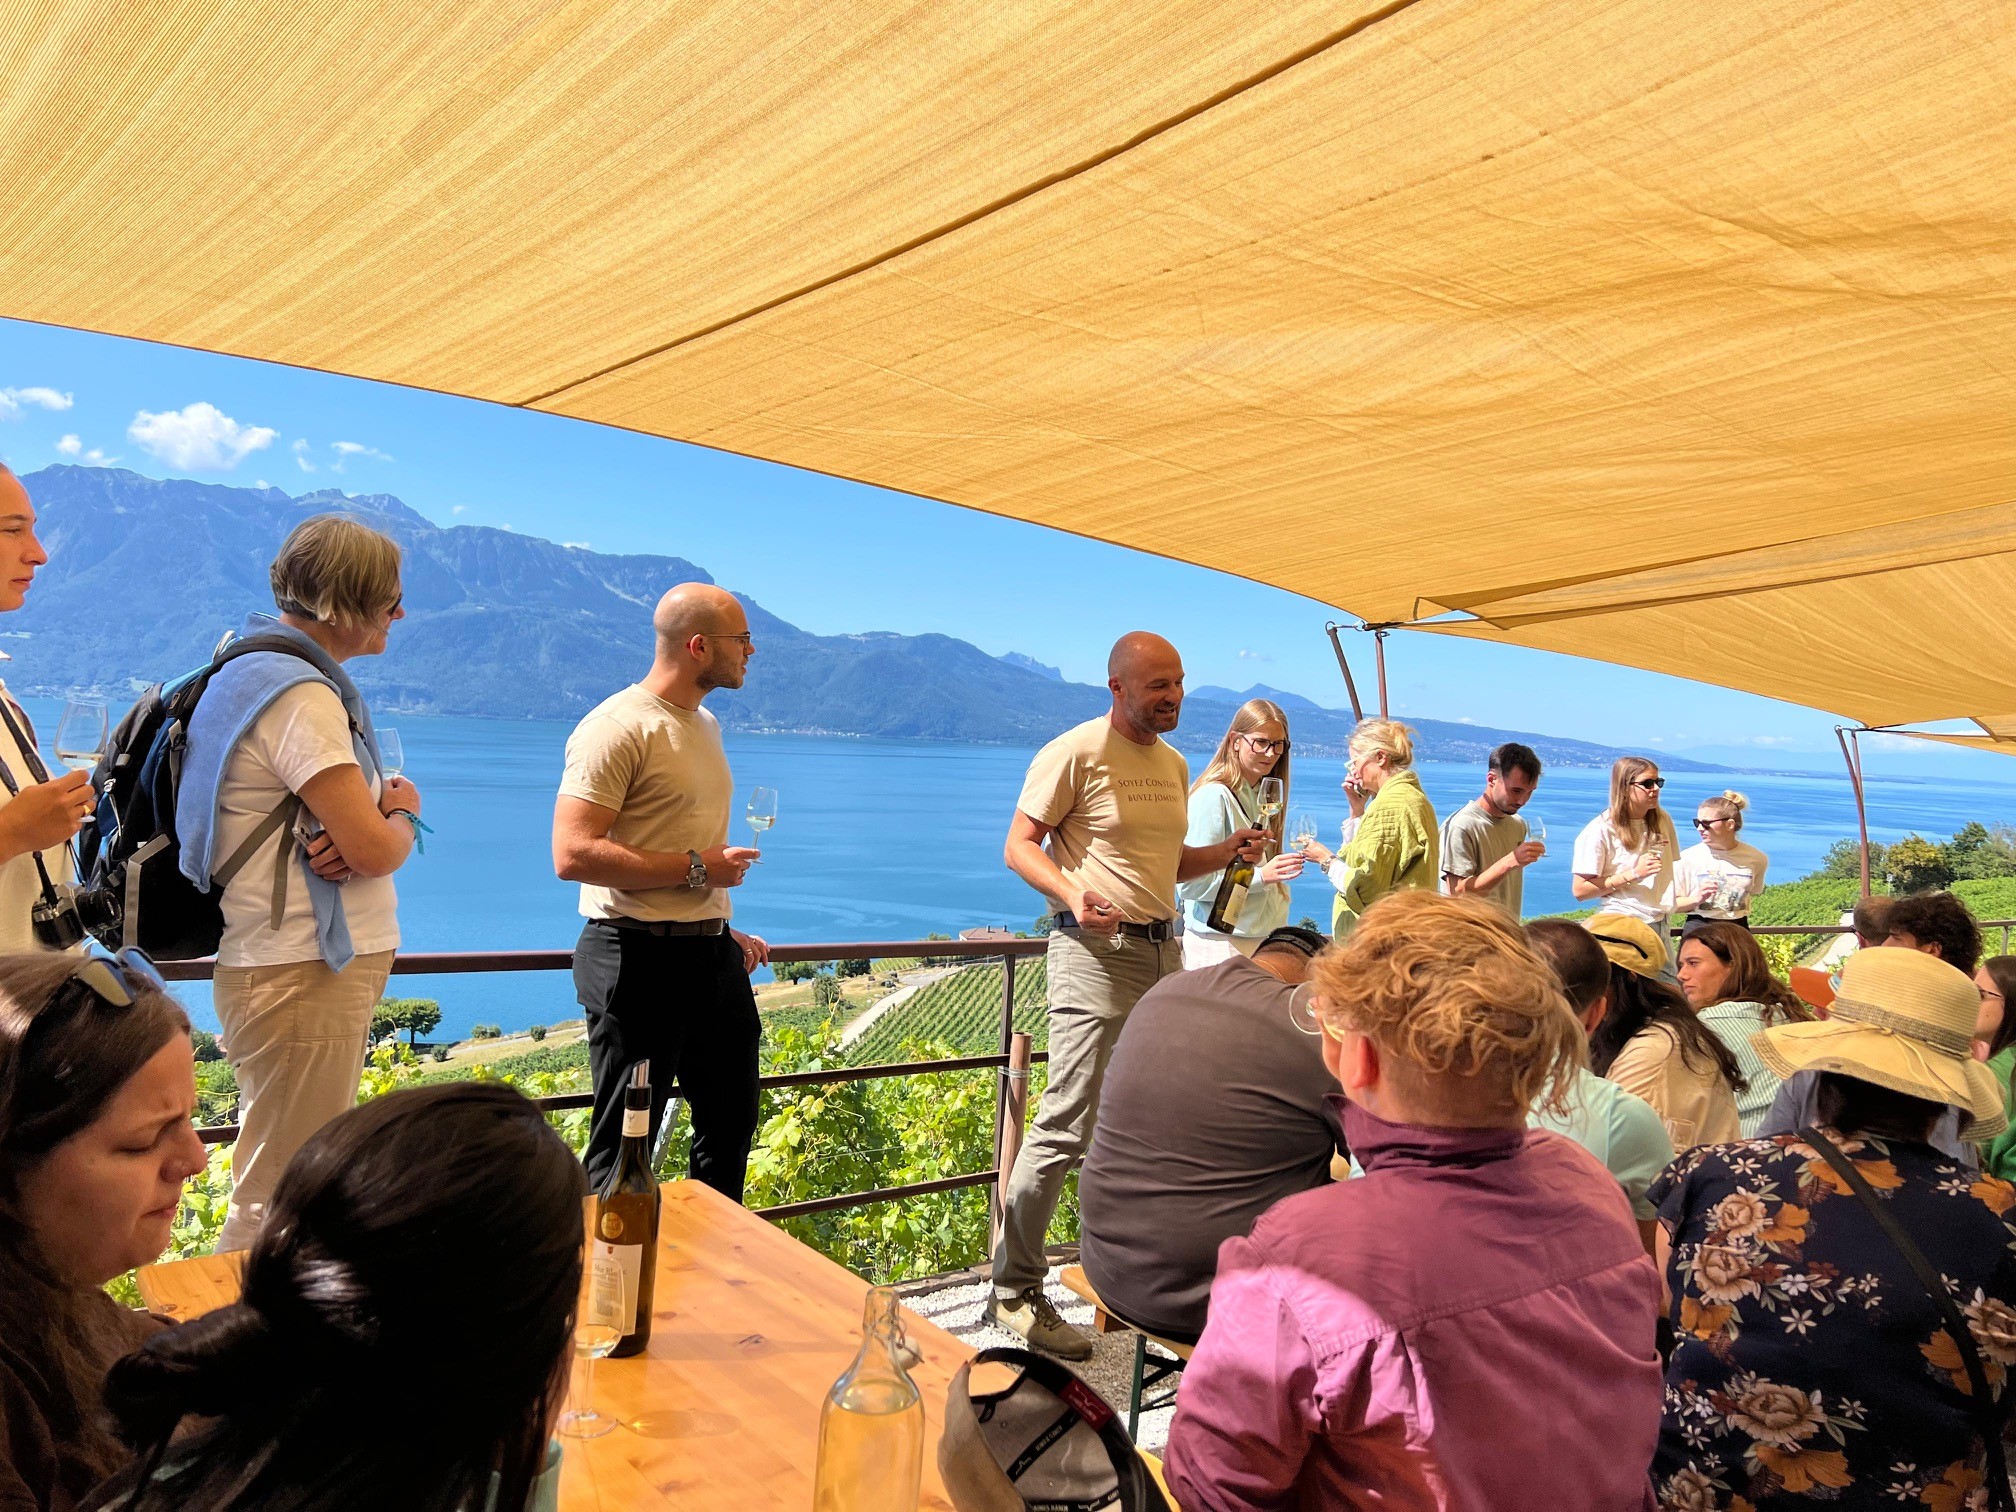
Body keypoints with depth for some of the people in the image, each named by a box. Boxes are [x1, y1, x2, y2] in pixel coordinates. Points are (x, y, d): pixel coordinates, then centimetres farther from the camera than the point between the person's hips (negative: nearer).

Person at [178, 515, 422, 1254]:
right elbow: (377, 848, -23)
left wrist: (376, 817, -11)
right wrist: (401, 812, 0)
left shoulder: (275, 675, 14)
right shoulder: (300, 695, -18)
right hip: (303, 979, -11)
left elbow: (353, 825, 13)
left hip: (328, 970, 11)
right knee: (278, 1209, -1)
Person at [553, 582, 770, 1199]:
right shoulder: (618, 727, -15)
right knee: (627, 1144, 3)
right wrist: (696, 869, -20)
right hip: (641, 959, -9)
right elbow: (573, 854, -24)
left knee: (731, 1124, 20)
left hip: (711, 956, 9)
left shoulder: (704, 725, 14)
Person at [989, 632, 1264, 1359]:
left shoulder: (1173, 765, 17)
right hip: (1097, 949, -8)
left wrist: (1225, 852, 7)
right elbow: (1020, 845, -9)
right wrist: (1072, 894, -26)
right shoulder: (1075, 752, -8)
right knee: (1069, 1124, -10)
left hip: (1164, 948, 8)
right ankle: (1014, 1291, 2)